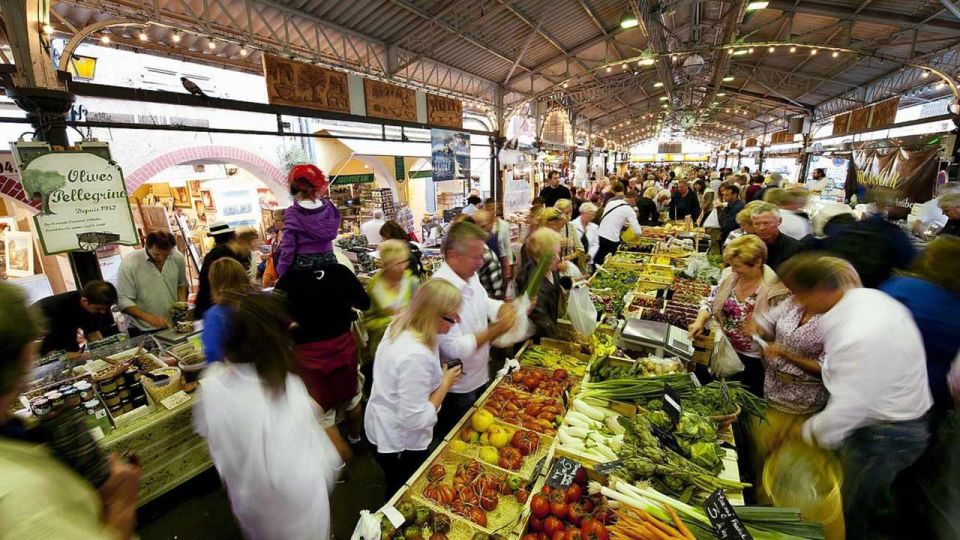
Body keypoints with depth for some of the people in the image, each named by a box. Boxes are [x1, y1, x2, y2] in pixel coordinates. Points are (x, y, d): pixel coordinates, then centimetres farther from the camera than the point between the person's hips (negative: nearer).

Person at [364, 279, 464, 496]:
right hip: (399, 444, -8)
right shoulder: (416, 356, -38)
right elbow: (415, 419, -31)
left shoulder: (399, 326, -9)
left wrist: (439, 375, -3)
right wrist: (445, 383, -22)